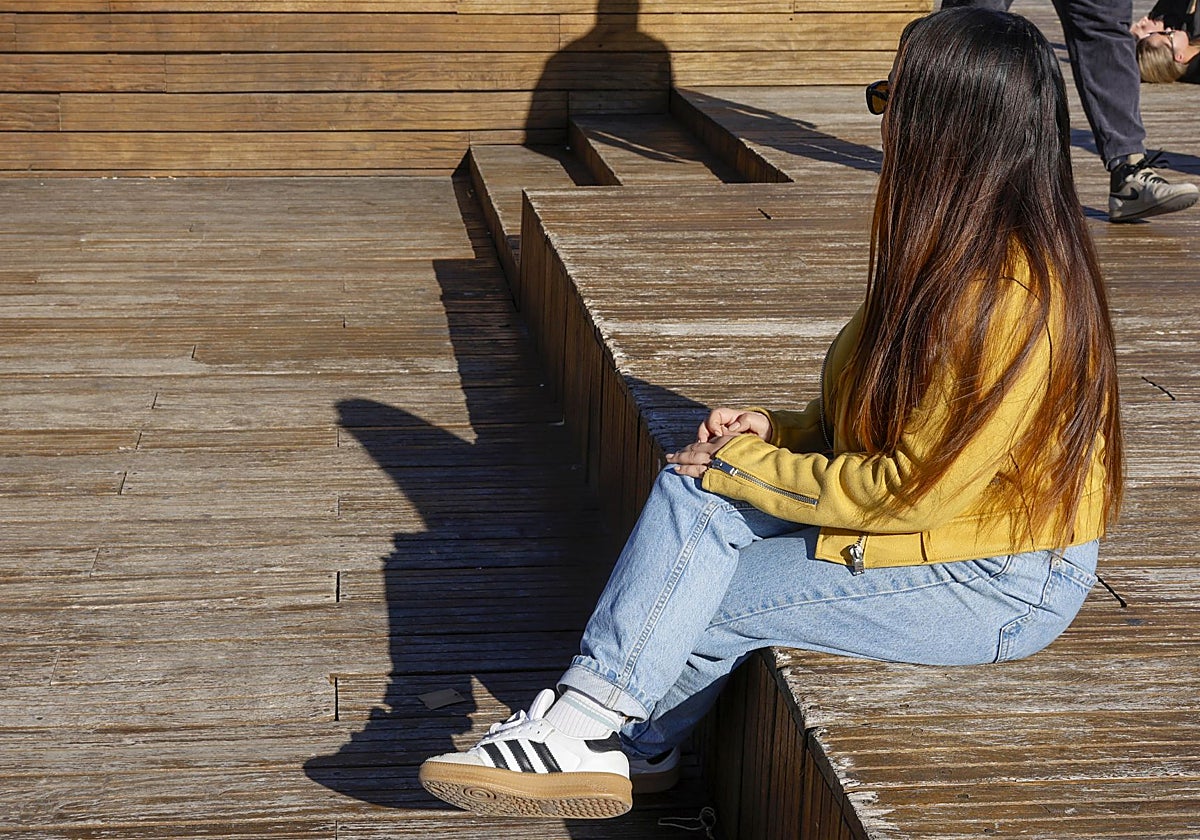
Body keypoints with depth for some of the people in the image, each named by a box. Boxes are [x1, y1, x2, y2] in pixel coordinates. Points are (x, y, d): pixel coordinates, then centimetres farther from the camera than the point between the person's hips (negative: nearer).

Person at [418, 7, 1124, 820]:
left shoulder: (1015, 297, -26)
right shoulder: (954, 251, 4)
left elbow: (912, 490, -24)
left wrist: (746, 470, -14)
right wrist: (774, 431, -1)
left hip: (1002, 587, -9)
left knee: (701, 603, -13)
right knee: (694, 487, -9)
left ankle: (616, 739, 8)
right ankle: (595, 720, -8)